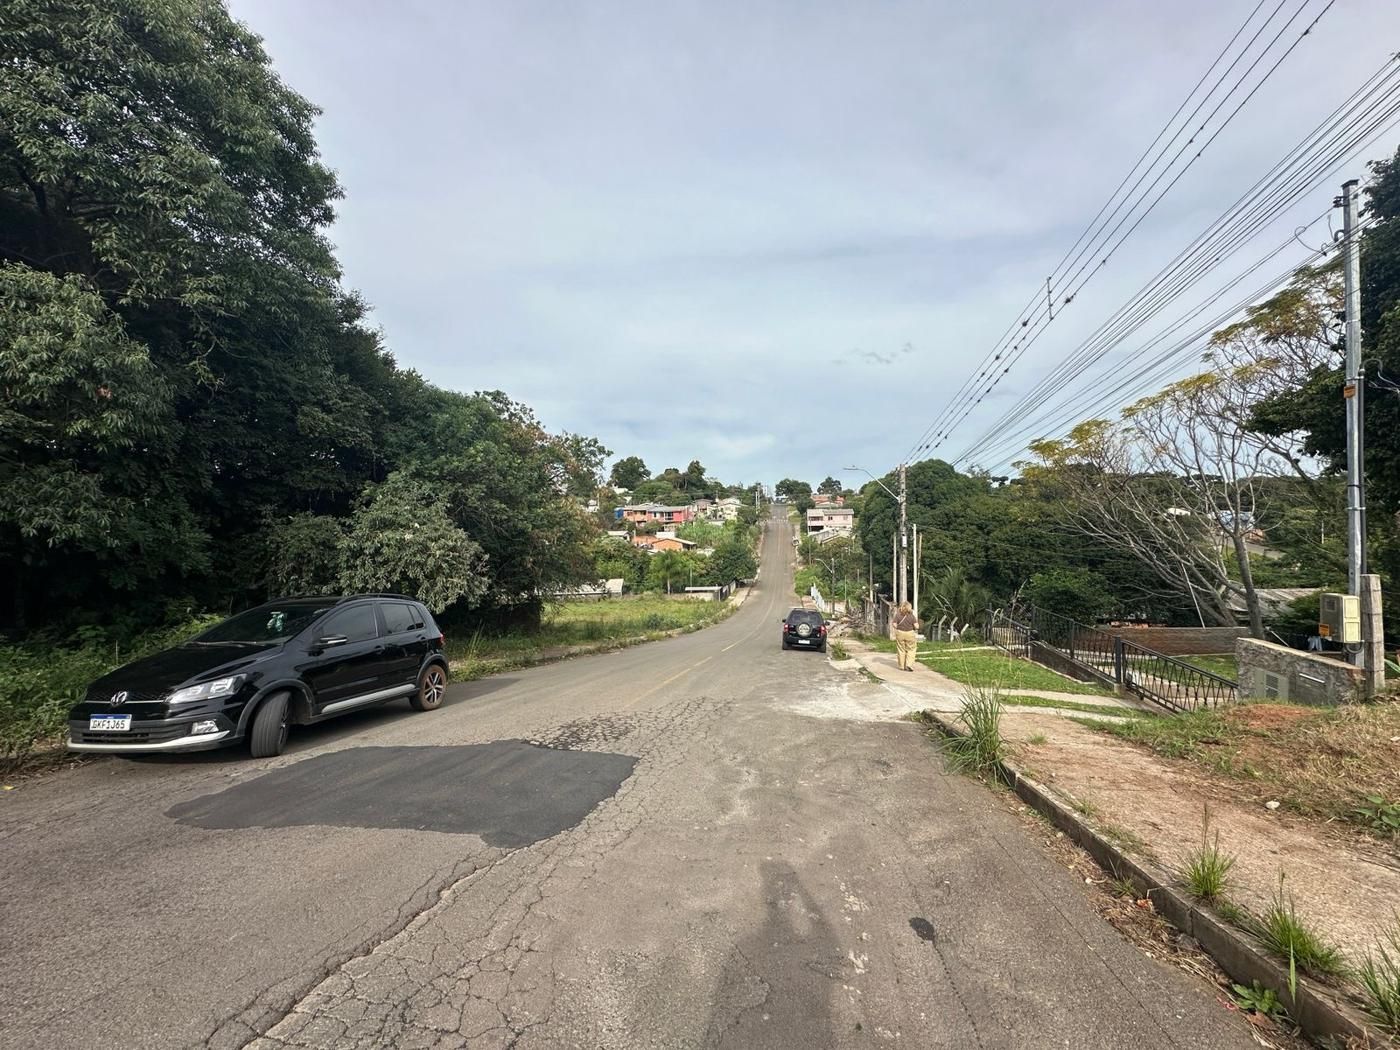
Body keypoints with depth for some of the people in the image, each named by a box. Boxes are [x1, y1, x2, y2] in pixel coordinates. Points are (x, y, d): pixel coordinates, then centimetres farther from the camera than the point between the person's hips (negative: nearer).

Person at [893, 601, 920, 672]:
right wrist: (916, 620, 10)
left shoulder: (897, 615, -6)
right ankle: (909, 664, 0)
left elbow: (895, 625, -9)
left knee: (901, 650, 11)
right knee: (911, 650, 12)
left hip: (900, 633, 1)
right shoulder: (911, 616, -8)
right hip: (909, 633, -1)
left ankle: (902, 666, 16)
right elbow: (916, 626, -10)